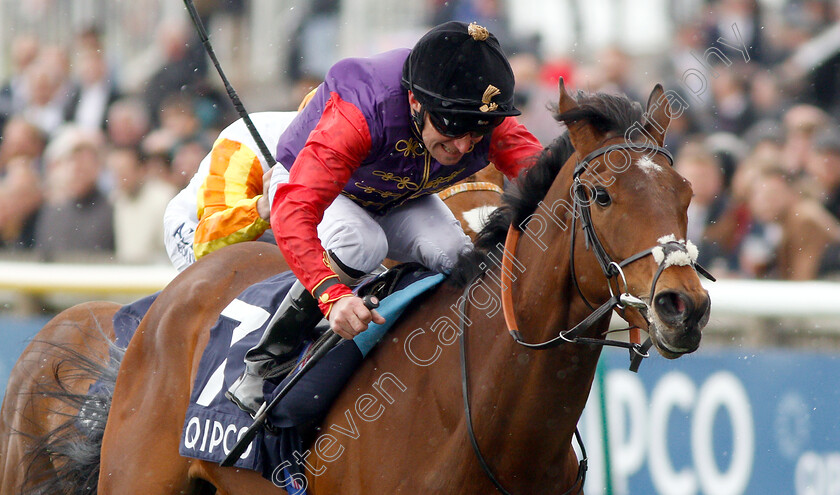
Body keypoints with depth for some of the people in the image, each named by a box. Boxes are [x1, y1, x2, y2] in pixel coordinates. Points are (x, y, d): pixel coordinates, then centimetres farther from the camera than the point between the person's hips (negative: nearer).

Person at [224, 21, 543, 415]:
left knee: (451, 253, -27)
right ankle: (262, 366, -21)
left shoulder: (491, 123, -29)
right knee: (363, 244, -37)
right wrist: (333, 294, -67)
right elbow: (292, 212, -53)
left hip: (401, 202, 4)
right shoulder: (358, 114, -45)